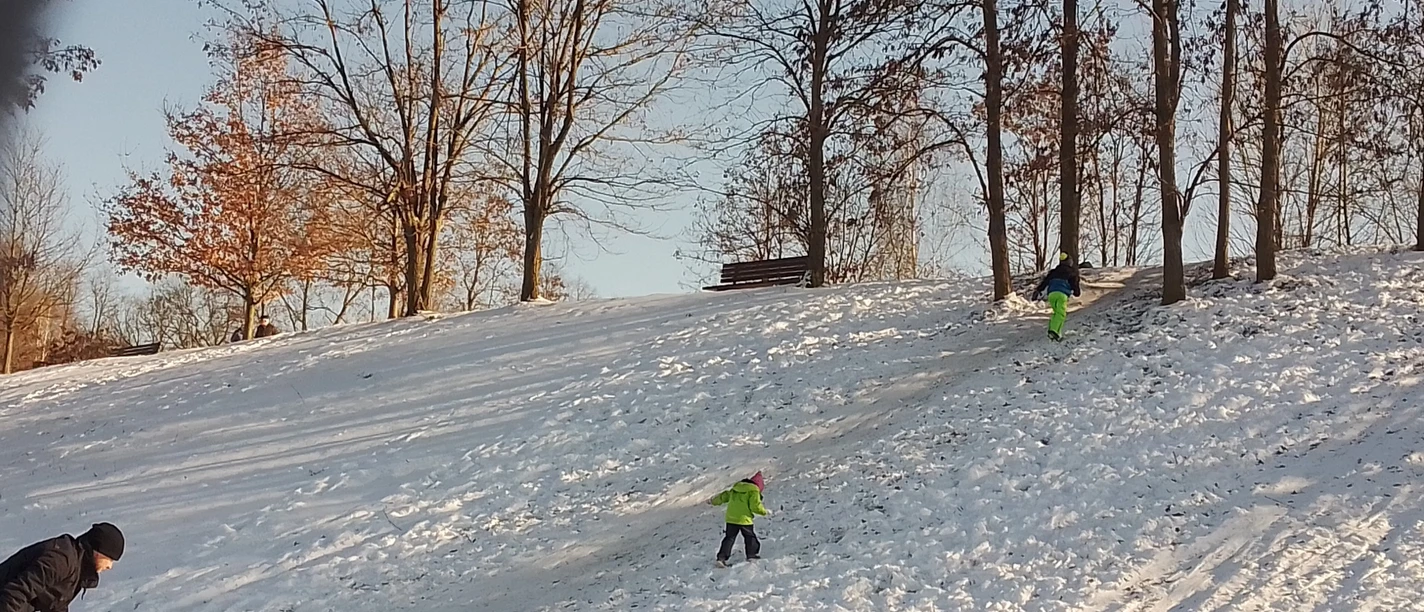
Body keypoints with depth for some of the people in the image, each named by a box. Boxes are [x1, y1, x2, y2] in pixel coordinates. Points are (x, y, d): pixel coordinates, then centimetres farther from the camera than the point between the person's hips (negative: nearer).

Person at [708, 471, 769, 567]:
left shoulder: (735, 489, 14)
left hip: (730, 518, 5)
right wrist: (765, 512, 4)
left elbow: (724, 496, 22)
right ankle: (751, 555, 24)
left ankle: (721, 558, -2)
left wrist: (713, 501, 35)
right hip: (744, 519, -5)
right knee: (750, 537, 16)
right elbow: (756, 506, -12)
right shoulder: (753, 491, -6)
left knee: (729, 538, 8)